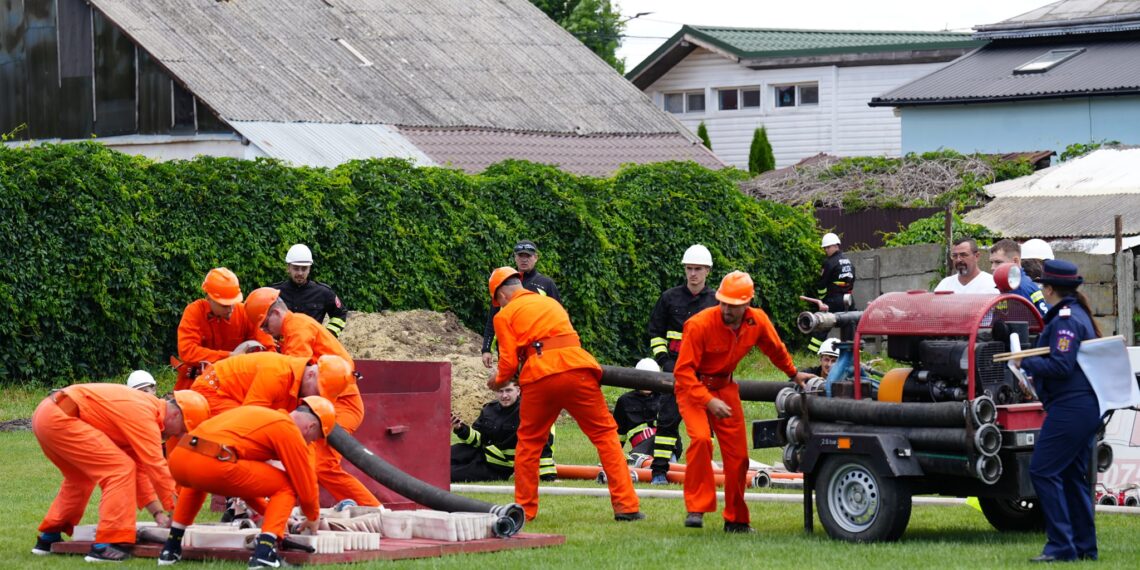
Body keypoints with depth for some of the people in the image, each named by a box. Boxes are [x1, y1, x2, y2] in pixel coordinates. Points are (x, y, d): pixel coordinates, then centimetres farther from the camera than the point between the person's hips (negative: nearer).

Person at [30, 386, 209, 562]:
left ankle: (48, 538, 36)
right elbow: (156, 466, -14)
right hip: (59, 418, -11)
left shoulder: (141, 408, 18)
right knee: (120, 469, -12)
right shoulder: (144, 415, -12)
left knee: (80, 478, 29)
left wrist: (158, 512, 17)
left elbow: (139, 466, 21)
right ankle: (106, 546, -15)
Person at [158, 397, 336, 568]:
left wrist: (266, 512, 48)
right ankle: (264, 551, -5)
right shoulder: (289, 430, 9)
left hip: (177, 458, 8)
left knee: (198, 481, 44)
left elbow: (244, 480, 42)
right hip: (213, 463, -8)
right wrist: (313, 518, 31)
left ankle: (170, 549, 34)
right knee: (286, 485, 10)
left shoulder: (259, 414, 34)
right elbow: (306, 483, 12)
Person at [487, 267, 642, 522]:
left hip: (539, 377, -2)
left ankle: (524, 509, 16)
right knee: (605, 434, 5)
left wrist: (498, 381, 26)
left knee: (528, 442, 17)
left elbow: (509, 362, 5)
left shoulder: (505, 315, 14)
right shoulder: (550, 302, 27)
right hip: (576, 368, 2)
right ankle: (626, 506, -3)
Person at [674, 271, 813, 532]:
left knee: (737, 453, 4)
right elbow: (683, 371, -24)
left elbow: (775, 349, 13)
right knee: (701, 438, -29)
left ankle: (735, 519, 18)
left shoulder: (758, 322, -11)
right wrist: (709, 401, -32)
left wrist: (793, 374, 26)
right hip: (693, 388, -5)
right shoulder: (699, 325, -26)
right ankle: (696, 508, -22)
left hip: (725, 388, 5)